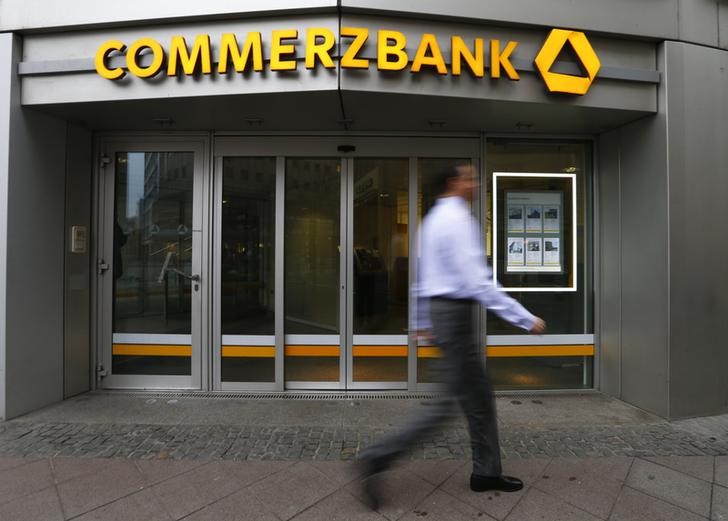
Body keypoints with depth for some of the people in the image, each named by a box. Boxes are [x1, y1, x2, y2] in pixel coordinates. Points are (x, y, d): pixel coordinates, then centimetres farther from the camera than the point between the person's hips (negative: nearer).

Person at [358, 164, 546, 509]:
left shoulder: (433, 219, 15)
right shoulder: (457, 219, -15)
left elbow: (424, 275, 19)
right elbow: (478, 282, -23)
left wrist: (421, 322, 25)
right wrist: (526, 320, -17)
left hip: (438, 311, 10)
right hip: (455, 312, -10)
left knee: (479, 396, 17)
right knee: (450, 402, -1)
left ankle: (487, 472, 31)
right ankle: (378, 457, 5)